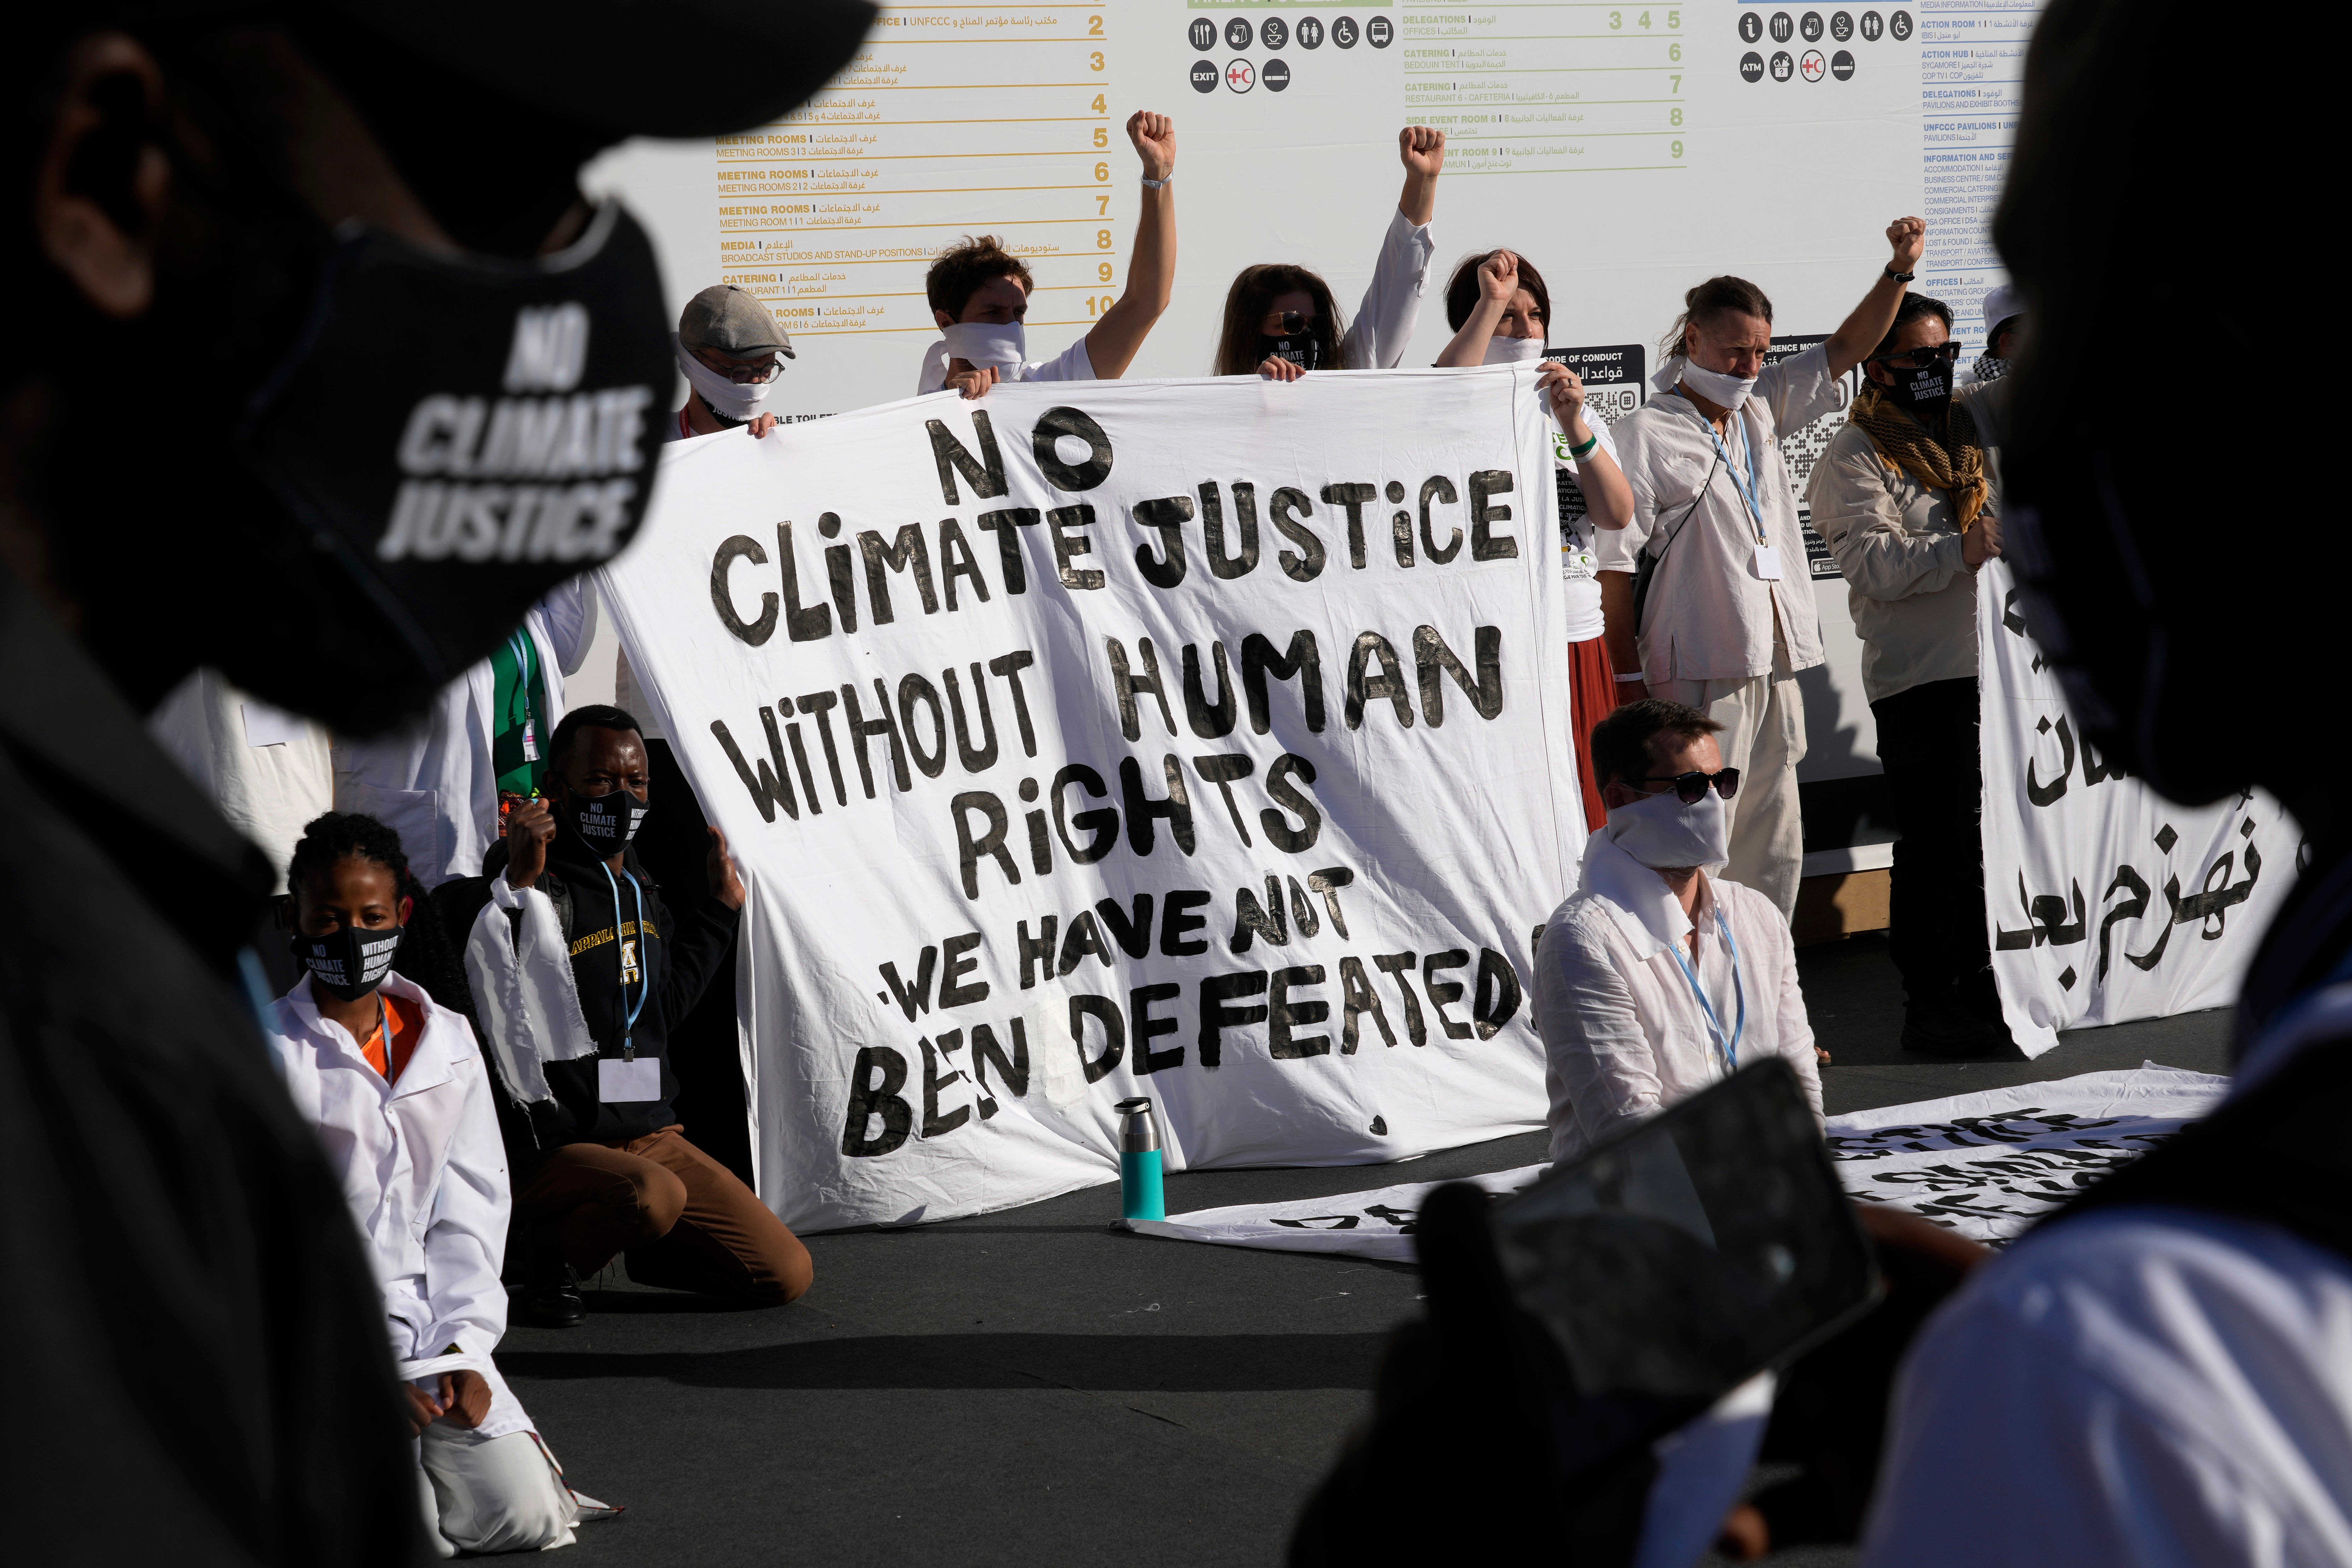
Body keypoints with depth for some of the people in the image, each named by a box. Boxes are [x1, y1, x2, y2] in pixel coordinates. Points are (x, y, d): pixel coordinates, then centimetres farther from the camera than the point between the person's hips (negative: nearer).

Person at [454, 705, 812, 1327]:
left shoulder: (640, 891, 14)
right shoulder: (534, 889, -11)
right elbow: (488, 1001, -27)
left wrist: (722, 908, 27)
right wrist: (516, 886, -33)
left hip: (651, 1134, 7)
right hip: (552, 1145, -7)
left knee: (786, 1275, -4)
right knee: (654, 1195, -40)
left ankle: (630, 1240, 17)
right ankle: (552, 1250, -8)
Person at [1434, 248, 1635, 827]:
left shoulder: (1577, 414, 16)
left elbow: (1618, 514, 2)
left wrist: (1575, 426, -11)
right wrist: (1492, 300, -21)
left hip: (1580, 643, 5)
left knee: (1584, 811, 5)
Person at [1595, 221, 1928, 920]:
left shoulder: (1759, 410, 15)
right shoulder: (1647, 433, -6)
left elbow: (1844, 351, 23)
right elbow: (1615, 567, -9)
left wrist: (1901, 268, 9)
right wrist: (1630, 681, -12)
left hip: (1777, 671, 8)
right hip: (1700, 677, -8)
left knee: (1777, 858, 11)